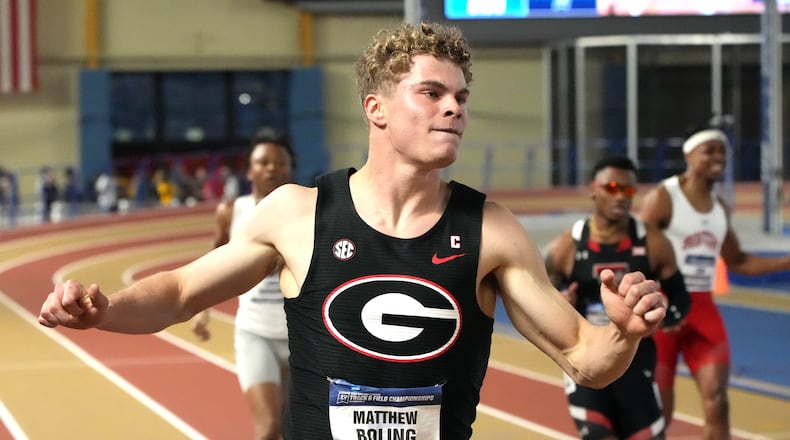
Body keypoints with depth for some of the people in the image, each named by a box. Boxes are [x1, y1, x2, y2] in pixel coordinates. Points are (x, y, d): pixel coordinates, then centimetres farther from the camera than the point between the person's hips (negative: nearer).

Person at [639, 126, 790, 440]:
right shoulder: (662, 198, -9)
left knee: (716, 398, -7)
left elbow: (736, 261, 22)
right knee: (657, 407, 2)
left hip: (703, 308, 5)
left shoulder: (720, 207, 12)